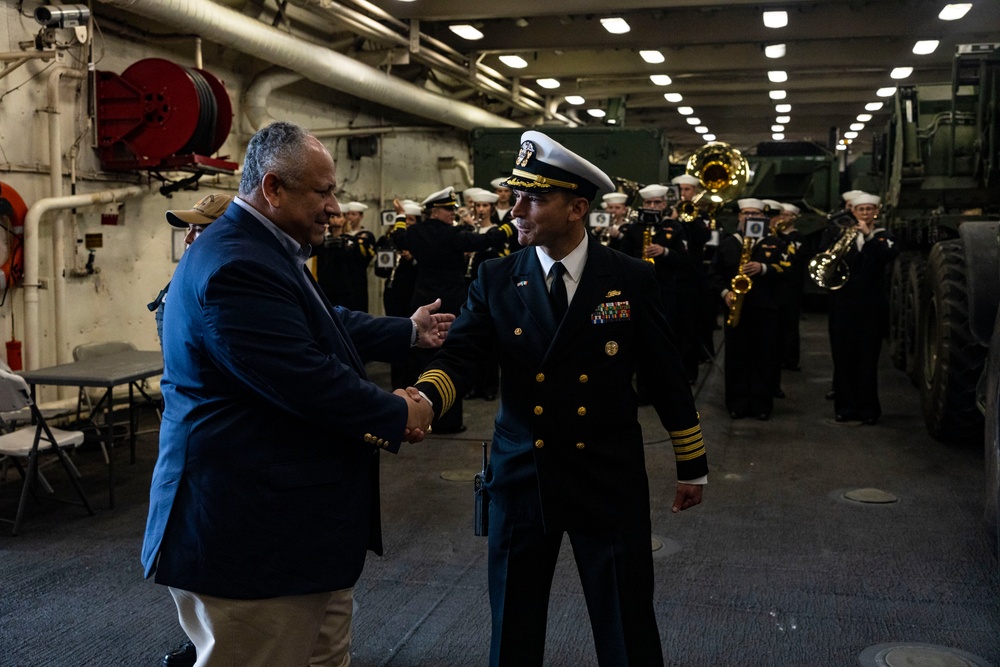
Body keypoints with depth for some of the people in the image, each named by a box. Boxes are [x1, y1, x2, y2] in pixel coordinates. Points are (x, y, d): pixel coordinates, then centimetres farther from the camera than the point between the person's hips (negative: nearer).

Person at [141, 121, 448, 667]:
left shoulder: (262, 249, 12)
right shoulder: (236, 265, -23)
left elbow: (330, 326, 24)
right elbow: (308, 382, -26)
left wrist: (410, 331, 32)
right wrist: (399, 416, -12)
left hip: (300, 520, 11)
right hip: (251, 537, -11)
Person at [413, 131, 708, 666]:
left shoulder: (631, 279, -4)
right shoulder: (496, 280, 0)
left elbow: (668, 376, 2)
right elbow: (458, 354, -12)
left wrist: (692, 464, 6)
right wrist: (422, 399, -34)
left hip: (609, 481, -1)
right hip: (521, 477, 2)